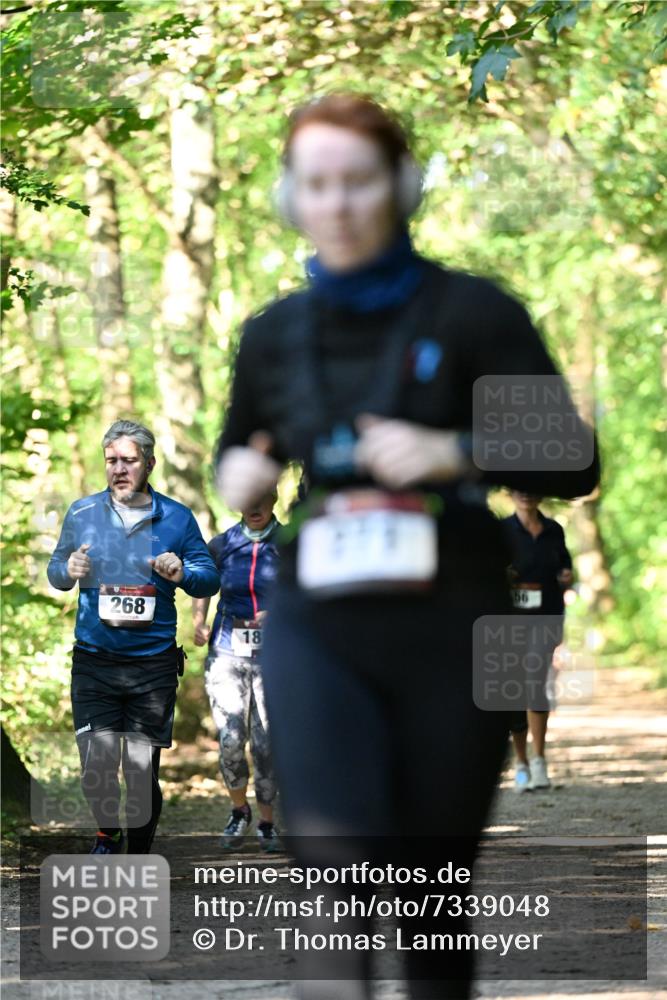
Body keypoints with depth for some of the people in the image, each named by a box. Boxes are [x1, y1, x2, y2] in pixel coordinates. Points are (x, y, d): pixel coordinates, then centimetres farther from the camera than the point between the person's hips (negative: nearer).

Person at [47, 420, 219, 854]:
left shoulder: (176, 518, 4)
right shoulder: (83, 513, 6)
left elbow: (210, 578, 8)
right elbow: (56, 571, 14)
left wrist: (181, 574, -13)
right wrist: (69, 571, -9)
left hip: (153, 666, 0)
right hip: (94, 664, 0)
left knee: (143, 772, 1)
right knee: (97, 767, -7)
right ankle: (108, 833, 24)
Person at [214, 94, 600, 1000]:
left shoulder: (472, 314, -2)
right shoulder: (274, 336, 8)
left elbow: (573, 465, -3)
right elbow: (235, 448, 27)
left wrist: (454, 455, -19)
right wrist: (237, 474, 3)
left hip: (450, 628, -1)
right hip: (318, 630, 1)